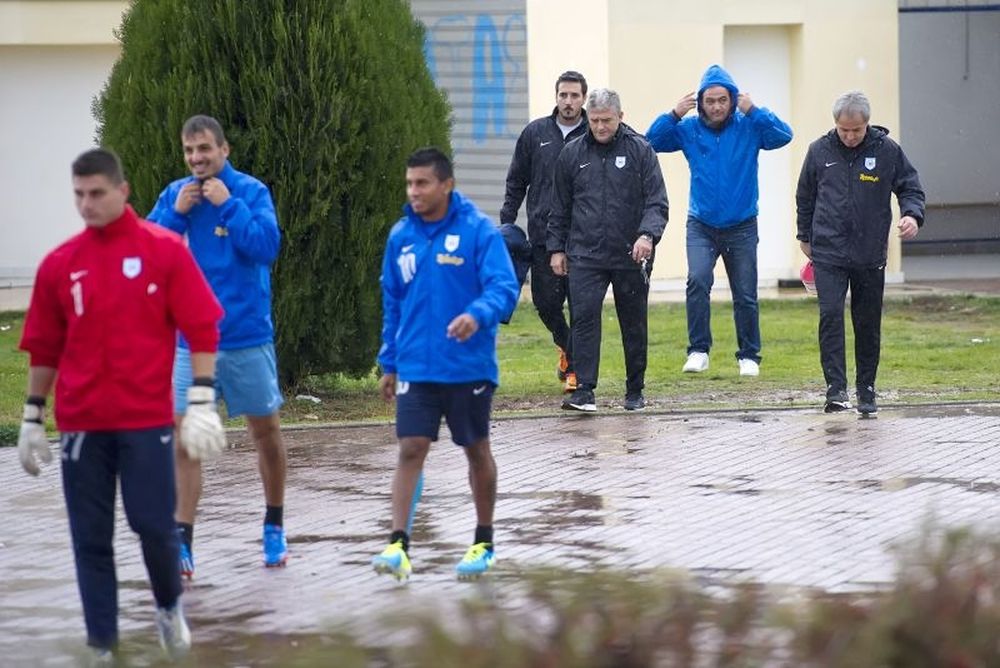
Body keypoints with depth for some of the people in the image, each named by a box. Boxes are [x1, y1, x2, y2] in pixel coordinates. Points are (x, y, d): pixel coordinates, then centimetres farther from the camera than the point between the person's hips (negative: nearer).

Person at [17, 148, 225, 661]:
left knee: (155, 526, -2)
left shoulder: (165, 250, -2)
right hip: (81, 423, 2)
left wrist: (201, 403, -11)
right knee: (90, 538, 3)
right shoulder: (60, 264, 5)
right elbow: (43, 347, 12)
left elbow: (201, 330, -3)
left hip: (146, 419, -2)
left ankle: (169, 606, 27)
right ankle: (102, 647, 10)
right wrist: (32, 418, 11)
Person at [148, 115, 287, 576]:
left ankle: (274, 528, 31)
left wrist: (228, 204, -20)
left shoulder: (251, 191, -7)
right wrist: (177, 212, -13)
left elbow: (267, 246, -19)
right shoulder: (175, 194, 3)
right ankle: (181, 543, -7)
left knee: (266, 433, 12)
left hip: (247, 338, -2)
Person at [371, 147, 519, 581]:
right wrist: (389, 363, 15)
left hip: (469, 366, -3)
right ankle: (398, 544, -11)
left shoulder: (478, 231, -9)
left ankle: (483, 543, 25)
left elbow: (504, 288, -16)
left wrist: (478, 315, -36)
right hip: (416, 367, 3)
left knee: (477, 451, 11)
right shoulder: (401, 237, 5)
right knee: (411, 449, -8)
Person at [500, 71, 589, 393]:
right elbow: (516, 182, 13)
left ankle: (575, 366, 6)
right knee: (546, 300, 3)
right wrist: (506, 222, 6)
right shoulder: (535, 133, 8)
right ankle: (565, 345, 31)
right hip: (543, 234, 2)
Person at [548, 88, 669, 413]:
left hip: (631, 256, -1)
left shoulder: (640, 150, 0)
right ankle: (584, 391, -17)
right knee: (584, 317, -14)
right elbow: (560, 207, 16)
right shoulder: (572, 154, 8)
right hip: (585, 255, 1)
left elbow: (657, 201, -4)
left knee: (634, 325, 8)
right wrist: (557, 248, 11)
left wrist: (648, 234, -20)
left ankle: (635, 391, 21)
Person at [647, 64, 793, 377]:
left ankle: (749, 356, 21)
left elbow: (784, 135, -19)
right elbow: (652, 141, -8)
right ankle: (698, 350, -15)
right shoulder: (689, 129, -3)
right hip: (701, 226, 0)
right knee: (697, 281, -22)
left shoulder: (749, 127, -7)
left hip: (741, 227, 0)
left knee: (745, 295, 6)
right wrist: (674, 115, -20)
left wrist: (753, 111, -27)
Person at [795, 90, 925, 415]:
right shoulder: (820, 151, 1)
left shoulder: (887, 151, -3)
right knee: (830, 314, -16)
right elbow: (805, 196, 15)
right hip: (828, 253, 0)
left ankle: (866, 390, 19)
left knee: (868, 324, 7)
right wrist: (805, 236, 21)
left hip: (870, 254, 0)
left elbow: (910, 187, 6)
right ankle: (836, 388, -18)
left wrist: (912, 215, -14)